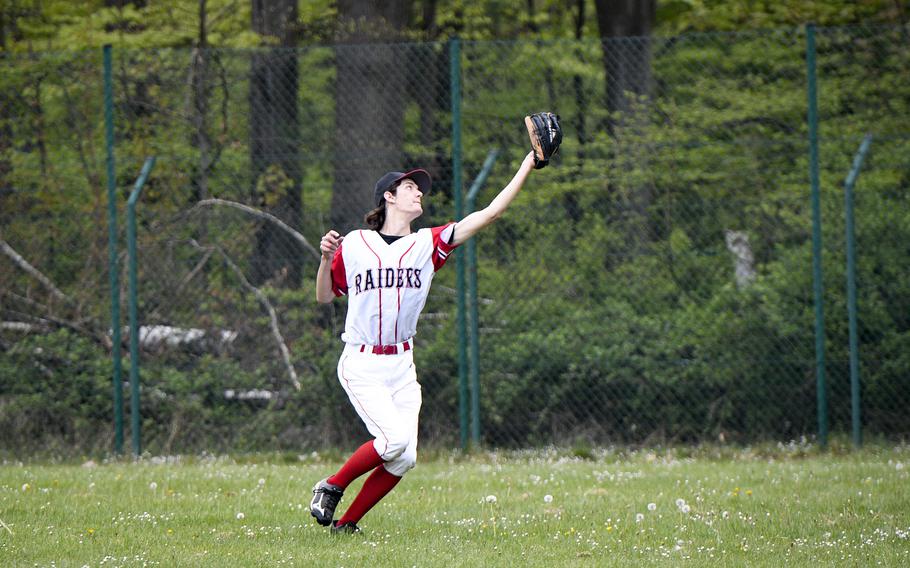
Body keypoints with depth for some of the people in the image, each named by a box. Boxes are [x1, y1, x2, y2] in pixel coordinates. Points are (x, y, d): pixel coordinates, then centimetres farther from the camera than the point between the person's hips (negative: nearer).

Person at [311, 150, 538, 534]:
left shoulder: (427, 245, 4)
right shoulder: (354, 246, 0)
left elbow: (489, 214, -2)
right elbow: (324, 297, 10)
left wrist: (526, 167, -8)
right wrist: (327, 258, -9)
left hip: (401, 367, 4)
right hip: (361, 365, -4)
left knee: (404, 458, -4)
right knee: (394, 437, -21)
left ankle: (346, 523, 10)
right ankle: (331, 487, -1)